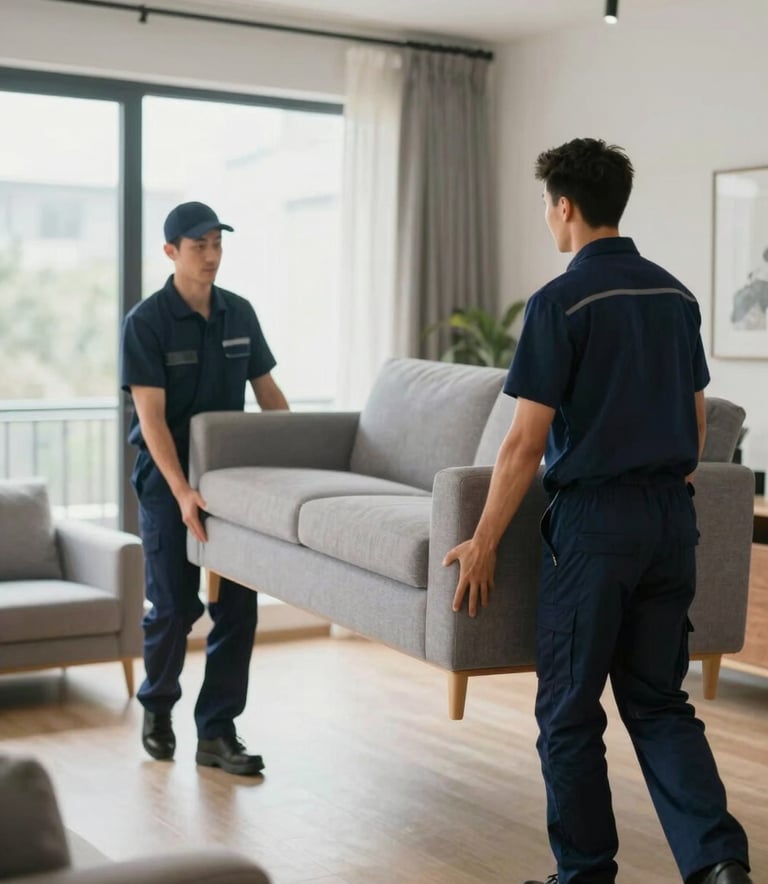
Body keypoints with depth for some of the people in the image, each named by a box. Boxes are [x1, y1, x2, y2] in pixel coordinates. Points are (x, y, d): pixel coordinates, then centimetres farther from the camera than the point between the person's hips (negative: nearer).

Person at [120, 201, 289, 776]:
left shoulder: (240, 313, 6)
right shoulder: (147, 321, -9)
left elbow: (268, 393, 12)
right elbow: (151, 416, -16)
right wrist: (183, 492, -25)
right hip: (169, 480, -4)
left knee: (237, 607, -1)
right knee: (175, 606, -1)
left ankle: (217, 733, 8)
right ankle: (157, 706, 26)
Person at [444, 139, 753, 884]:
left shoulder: (561, 301, -12)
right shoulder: (675, 295, 9)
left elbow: (526, 442, -13)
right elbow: (696, 423, 16)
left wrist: (482, 542, -5)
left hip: (594, 519, -7)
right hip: (672, 517, 7)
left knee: (570, 709, 7)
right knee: (658, 700, 14)